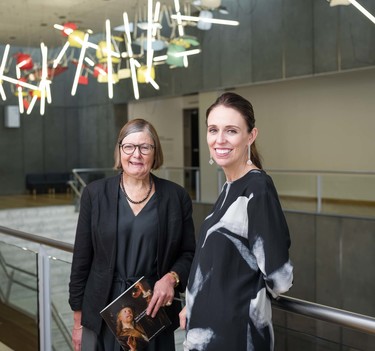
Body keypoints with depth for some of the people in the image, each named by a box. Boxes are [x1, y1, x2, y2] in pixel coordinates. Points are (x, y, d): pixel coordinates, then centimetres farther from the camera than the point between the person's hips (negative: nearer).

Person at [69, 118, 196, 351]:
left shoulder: (176, 196, 0)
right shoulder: (95, 193, -1)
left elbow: (189, 253, 6)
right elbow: (82, 259, 1)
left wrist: (172, 277, -15)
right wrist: (78, 320, 2)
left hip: (155, 311, 0)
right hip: (103, 315, 0)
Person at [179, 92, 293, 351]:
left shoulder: (258, 187, -19)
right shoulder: (230, 188, 6)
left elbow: (278, 275, -21)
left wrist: (241, 305, -4)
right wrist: (194, 306, 9)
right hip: (211, 326, 8)